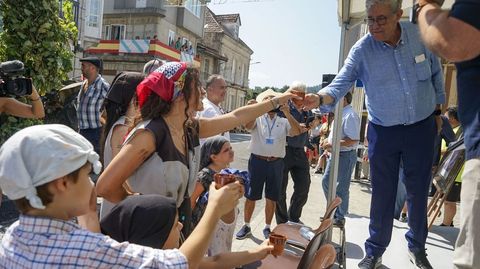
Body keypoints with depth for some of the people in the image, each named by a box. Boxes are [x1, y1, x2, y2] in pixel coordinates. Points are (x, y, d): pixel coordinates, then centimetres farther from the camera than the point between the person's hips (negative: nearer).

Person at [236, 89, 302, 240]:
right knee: (251, 196, 7)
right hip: (257, 161, -2)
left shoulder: (284, 121, 8)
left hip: (276, 164, 2)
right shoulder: (257, 118, 3)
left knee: (271, 198, 12)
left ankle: (267, 228, 28)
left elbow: (297, 132, -9)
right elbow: (248, 125, -18)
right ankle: (246, 226, 24)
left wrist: (287, 113, -22)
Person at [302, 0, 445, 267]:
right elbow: (340, 85, -20)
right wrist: (319, 98, -41)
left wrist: (437, 111, 12)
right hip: (383, 131, -1)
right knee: (382, 194, 4)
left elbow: (436, 74, 7)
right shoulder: (362, 49, -13)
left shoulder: (420, 35, -7)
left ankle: (417, 248, 32)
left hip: (422, 127, 2)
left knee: (419, 190, 12)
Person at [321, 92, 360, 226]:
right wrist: (329, 143, 8)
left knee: (341, 188, 2)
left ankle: (340, 217, 17)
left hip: (345, 156, -10)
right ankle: (333, 211, 29)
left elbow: (353, 140, -25)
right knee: (326, 182, 15)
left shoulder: (350, 115, -18)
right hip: (335, 154, 10)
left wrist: (332, 145, -23)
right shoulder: (340, 114, 13)